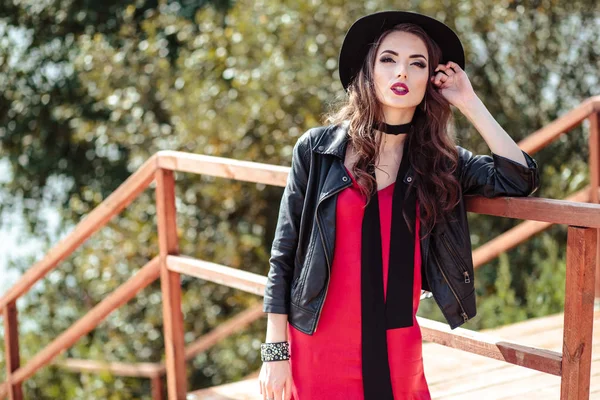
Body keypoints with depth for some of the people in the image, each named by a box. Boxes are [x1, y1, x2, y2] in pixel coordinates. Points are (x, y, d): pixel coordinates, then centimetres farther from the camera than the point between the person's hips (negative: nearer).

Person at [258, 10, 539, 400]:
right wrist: (276, 349, -5)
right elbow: (284, 253, -2)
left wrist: (470, 104, -4)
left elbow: (519, 178, -9)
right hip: (319, 348, -2)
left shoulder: (441, 160, 4)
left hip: (398, 349, 2)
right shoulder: (318, 149, -4)